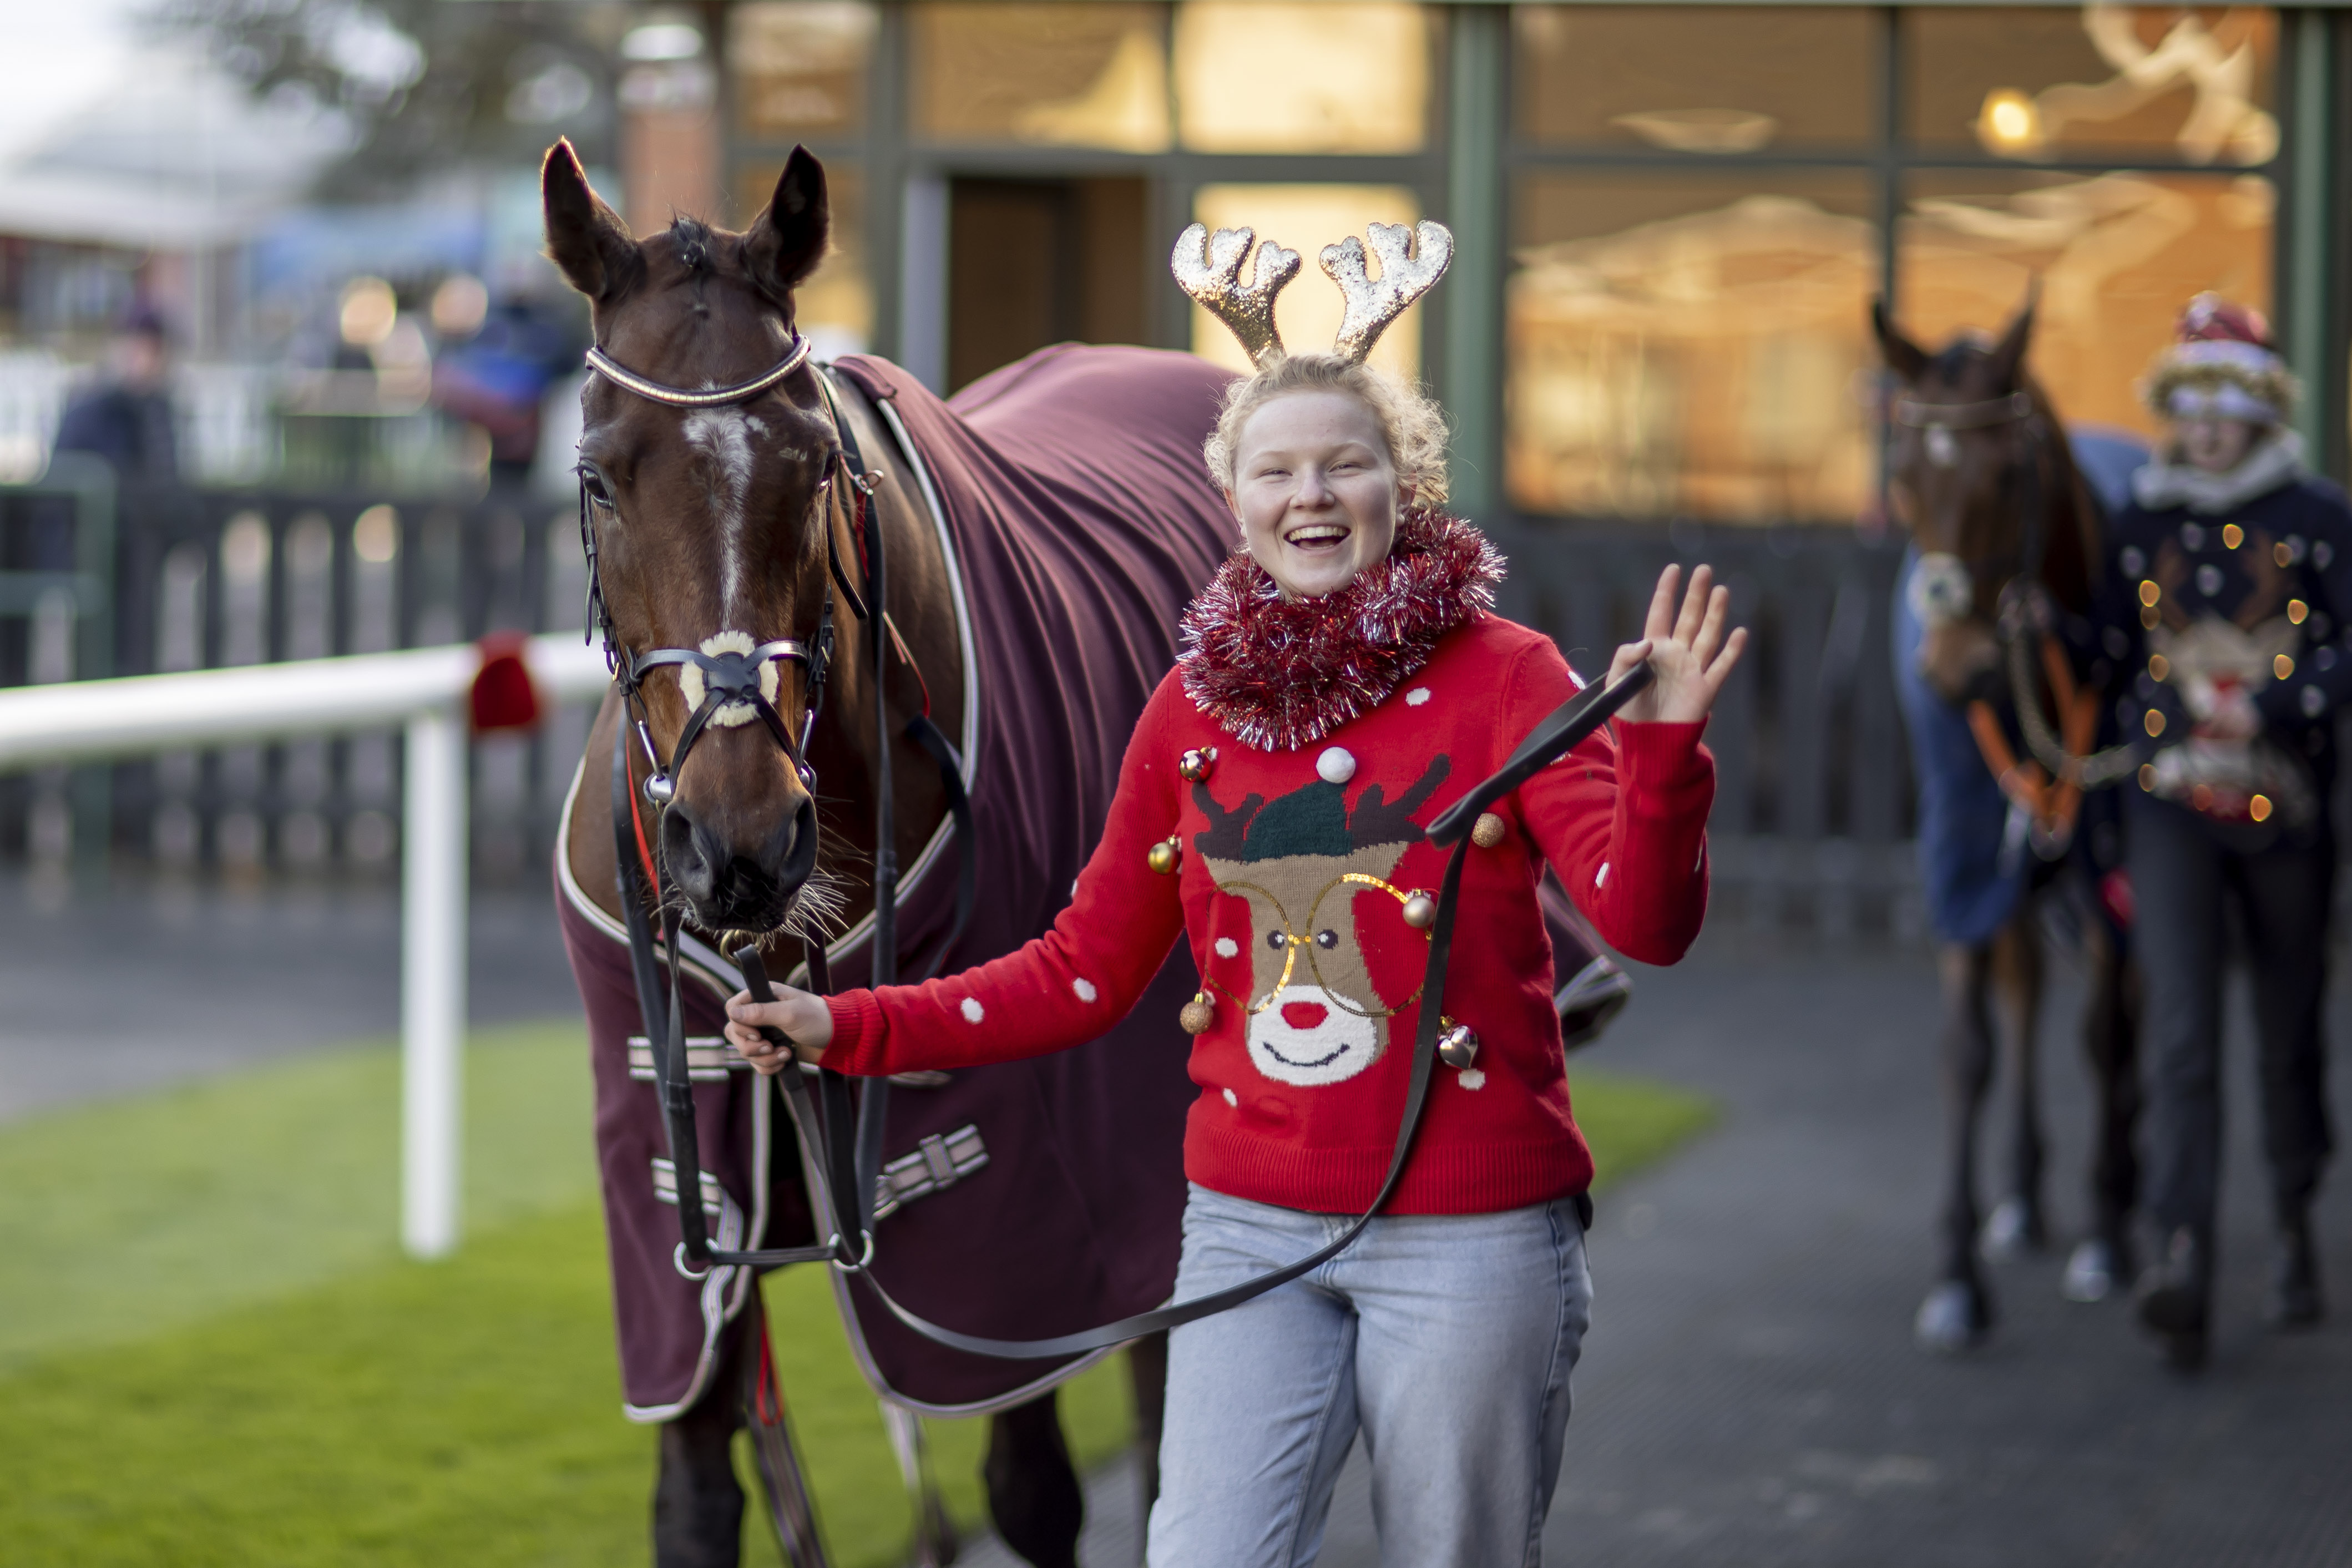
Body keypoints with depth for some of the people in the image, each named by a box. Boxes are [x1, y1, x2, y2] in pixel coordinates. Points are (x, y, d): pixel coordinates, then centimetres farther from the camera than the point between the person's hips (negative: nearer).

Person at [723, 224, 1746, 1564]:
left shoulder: (1503, 676, -5)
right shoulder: (1194, 708, 6)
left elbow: (1644, 921, -16)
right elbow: (1088, 973, 13)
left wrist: (1664, 750, -34)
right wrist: (849, 1029, 6)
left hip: (1468, 1239, -3)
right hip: (1251, 1233, 3)